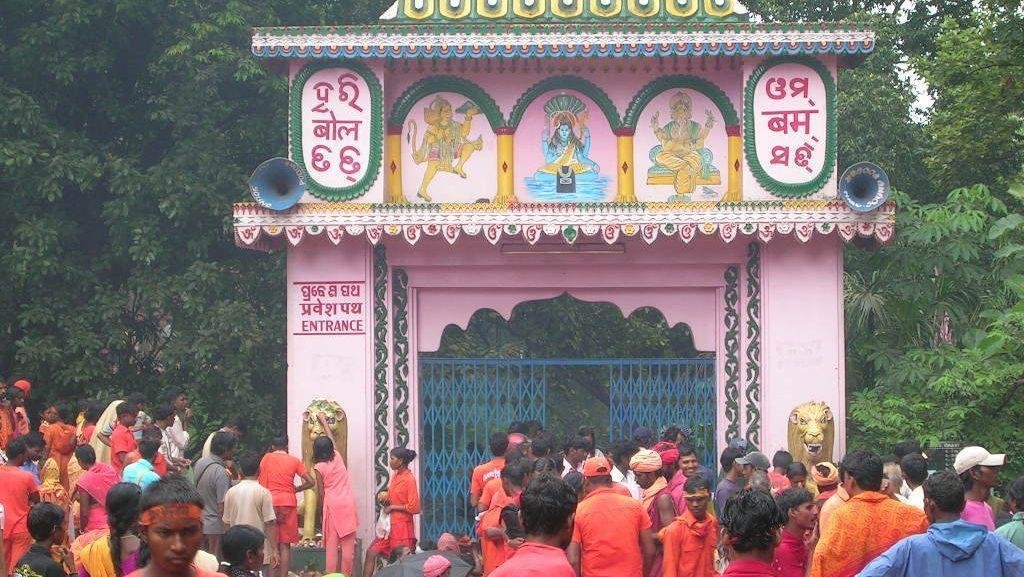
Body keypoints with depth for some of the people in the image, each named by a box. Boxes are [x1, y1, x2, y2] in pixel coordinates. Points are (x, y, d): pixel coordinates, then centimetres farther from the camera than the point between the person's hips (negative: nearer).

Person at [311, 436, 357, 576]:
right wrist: (326, 427, 42)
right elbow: (333, 441, 26)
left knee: (331, 544, 2)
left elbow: (321, 493, -4)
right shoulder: (337, 457, 4)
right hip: (348, 503, 3)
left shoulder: (319, 467, -5)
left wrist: (322, 511, 9)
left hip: (332, 504, -3)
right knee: (348, 543, 3)